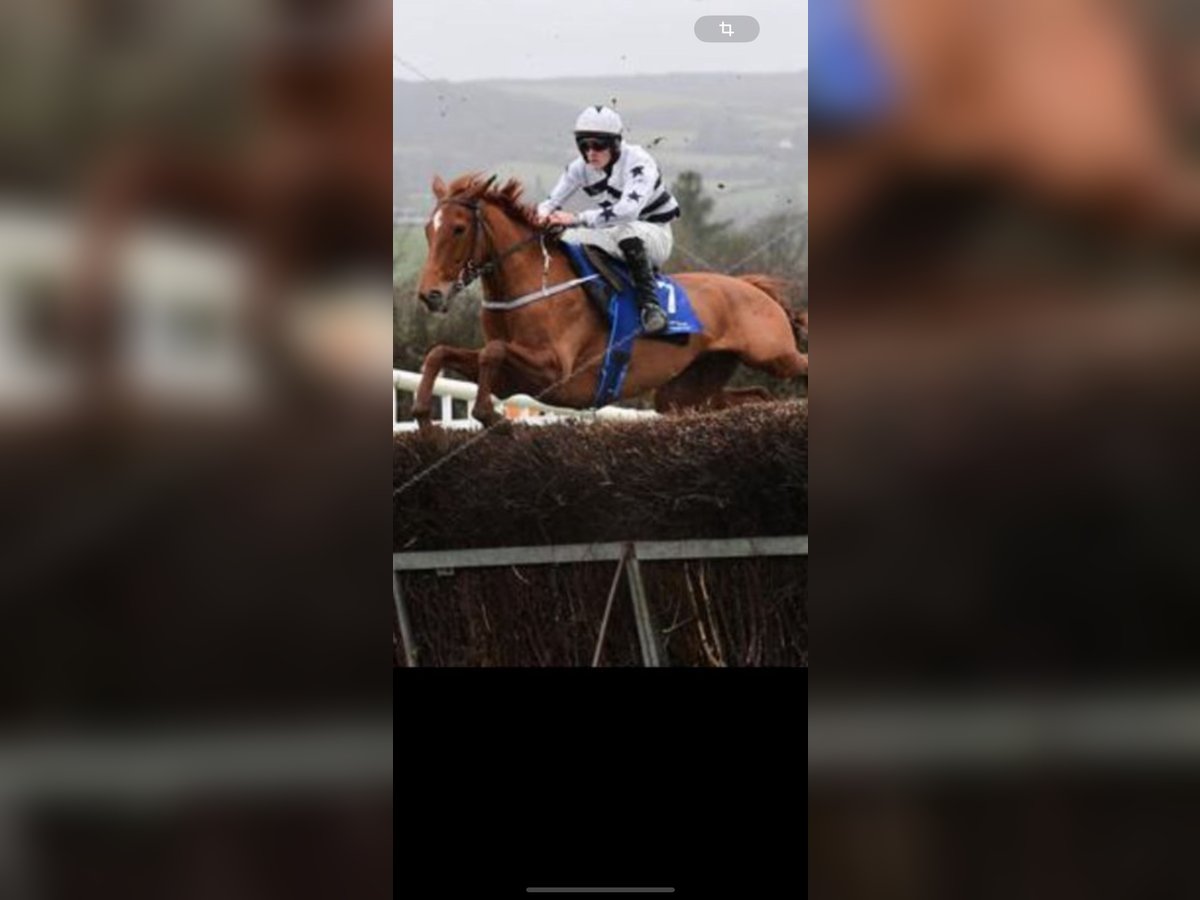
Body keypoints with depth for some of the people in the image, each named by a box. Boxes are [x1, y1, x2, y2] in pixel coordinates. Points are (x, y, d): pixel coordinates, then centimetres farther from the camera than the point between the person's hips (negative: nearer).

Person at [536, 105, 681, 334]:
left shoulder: (638, 162, -25)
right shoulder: (580, 167, -6)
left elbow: (629, 209, -41)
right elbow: (551, 201, -3)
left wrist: (578, 218, -48)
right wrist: (545, 214, -31)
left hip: (655, 233, -6)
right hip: (614, 235, 6)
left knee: (628, 232, -41)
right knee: (565, 241, -17)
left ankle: (649, 305, -38)